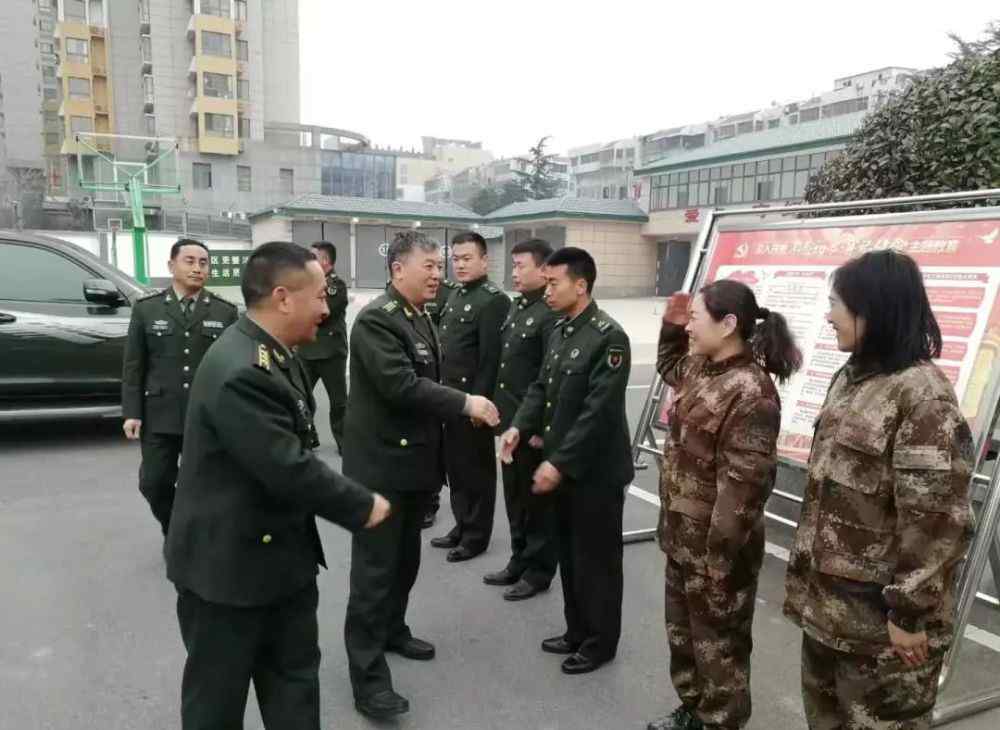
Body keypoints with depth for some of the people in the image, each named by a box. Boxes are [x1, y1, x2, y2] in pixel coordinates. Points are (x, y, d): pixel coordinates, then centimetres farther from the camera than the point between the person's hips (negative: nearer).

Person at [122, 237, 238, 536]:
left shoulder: (226, 312, 2)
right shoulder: (146, 308, 4)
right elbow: (133, 365, 4)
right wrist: (132, 413, -2)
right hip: (159, 416, 1)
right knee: (154, 484, 6)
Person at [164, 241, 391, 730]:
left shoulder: (275, 354, 4)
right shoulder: (240, 371, -29)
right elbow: (290, 470, -29)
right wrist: (363, 507, -16)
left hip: (282, 552, 9)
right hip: (229, 563, -9)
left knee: (296, 676, 20)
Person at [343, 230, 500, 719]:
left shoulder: (420, 318, 11)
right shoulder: (376, 319, -18)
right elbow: (401, 386, -27)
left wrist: (462, 408, 6)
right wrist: (466, 403, -24)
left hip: (415, 460, 9)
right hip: (381, 463, -9)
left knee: (406, 557, 21)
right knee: (375, 567, -2)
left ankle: (393, 630, 40)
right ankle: (367, 676, 7)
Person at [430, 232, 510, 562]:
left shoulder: (494, 300, -14)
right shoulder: (455, 296, 14)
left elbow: (491, 358, -19)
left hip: (473, 400, -8)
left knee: (477, 468, 6)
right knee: (455, 465, 17)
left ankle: (476, 535, 19)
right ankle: (461, 525, 31)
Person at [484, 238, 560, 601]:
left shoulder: (551, 313, -17)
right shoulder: (516, 306, 11)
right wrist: (498, 409, 15)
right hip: (510, 420, 9)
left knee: (538, 500, 7)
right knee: (515, 497, 19)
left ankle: (538, 571, 21)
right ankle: (519, 561, 34)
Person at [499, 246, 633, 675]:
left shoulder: (608, 337, -19)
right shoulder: (560, 331, 7)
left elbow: (598, 412, -23)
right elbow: (541, 388, 11)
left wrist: (559, 463, -24)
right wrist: (519, 427, -5)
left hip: (596, 471, -8)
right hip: (562, 466, 8)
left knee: (596, 559, 8)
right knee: (569, 555, 19)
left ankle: (600, 643, 26)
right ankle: (577, 631, 36)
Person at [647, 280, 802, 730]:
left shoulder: (750, 393, -26)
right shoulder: (702, 367, 4)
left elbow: (743, 486, -26)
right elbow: (669, 368, 29)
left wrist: (719, 561, -22)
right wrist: (670, 326, 10)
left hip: (715, 545, -10)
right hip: (682, 536, 10)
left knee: (718, 643, 11)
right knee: (682, 630, 25)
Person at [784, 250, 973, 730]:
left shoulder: (922, 394, -20)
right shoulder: (851, 377, 6)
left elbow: (936, 521, -22)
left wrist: (910, 612, -18)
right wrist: (803, 572, 16)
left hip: (879, 616, -8)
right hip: (827, 598, 8)